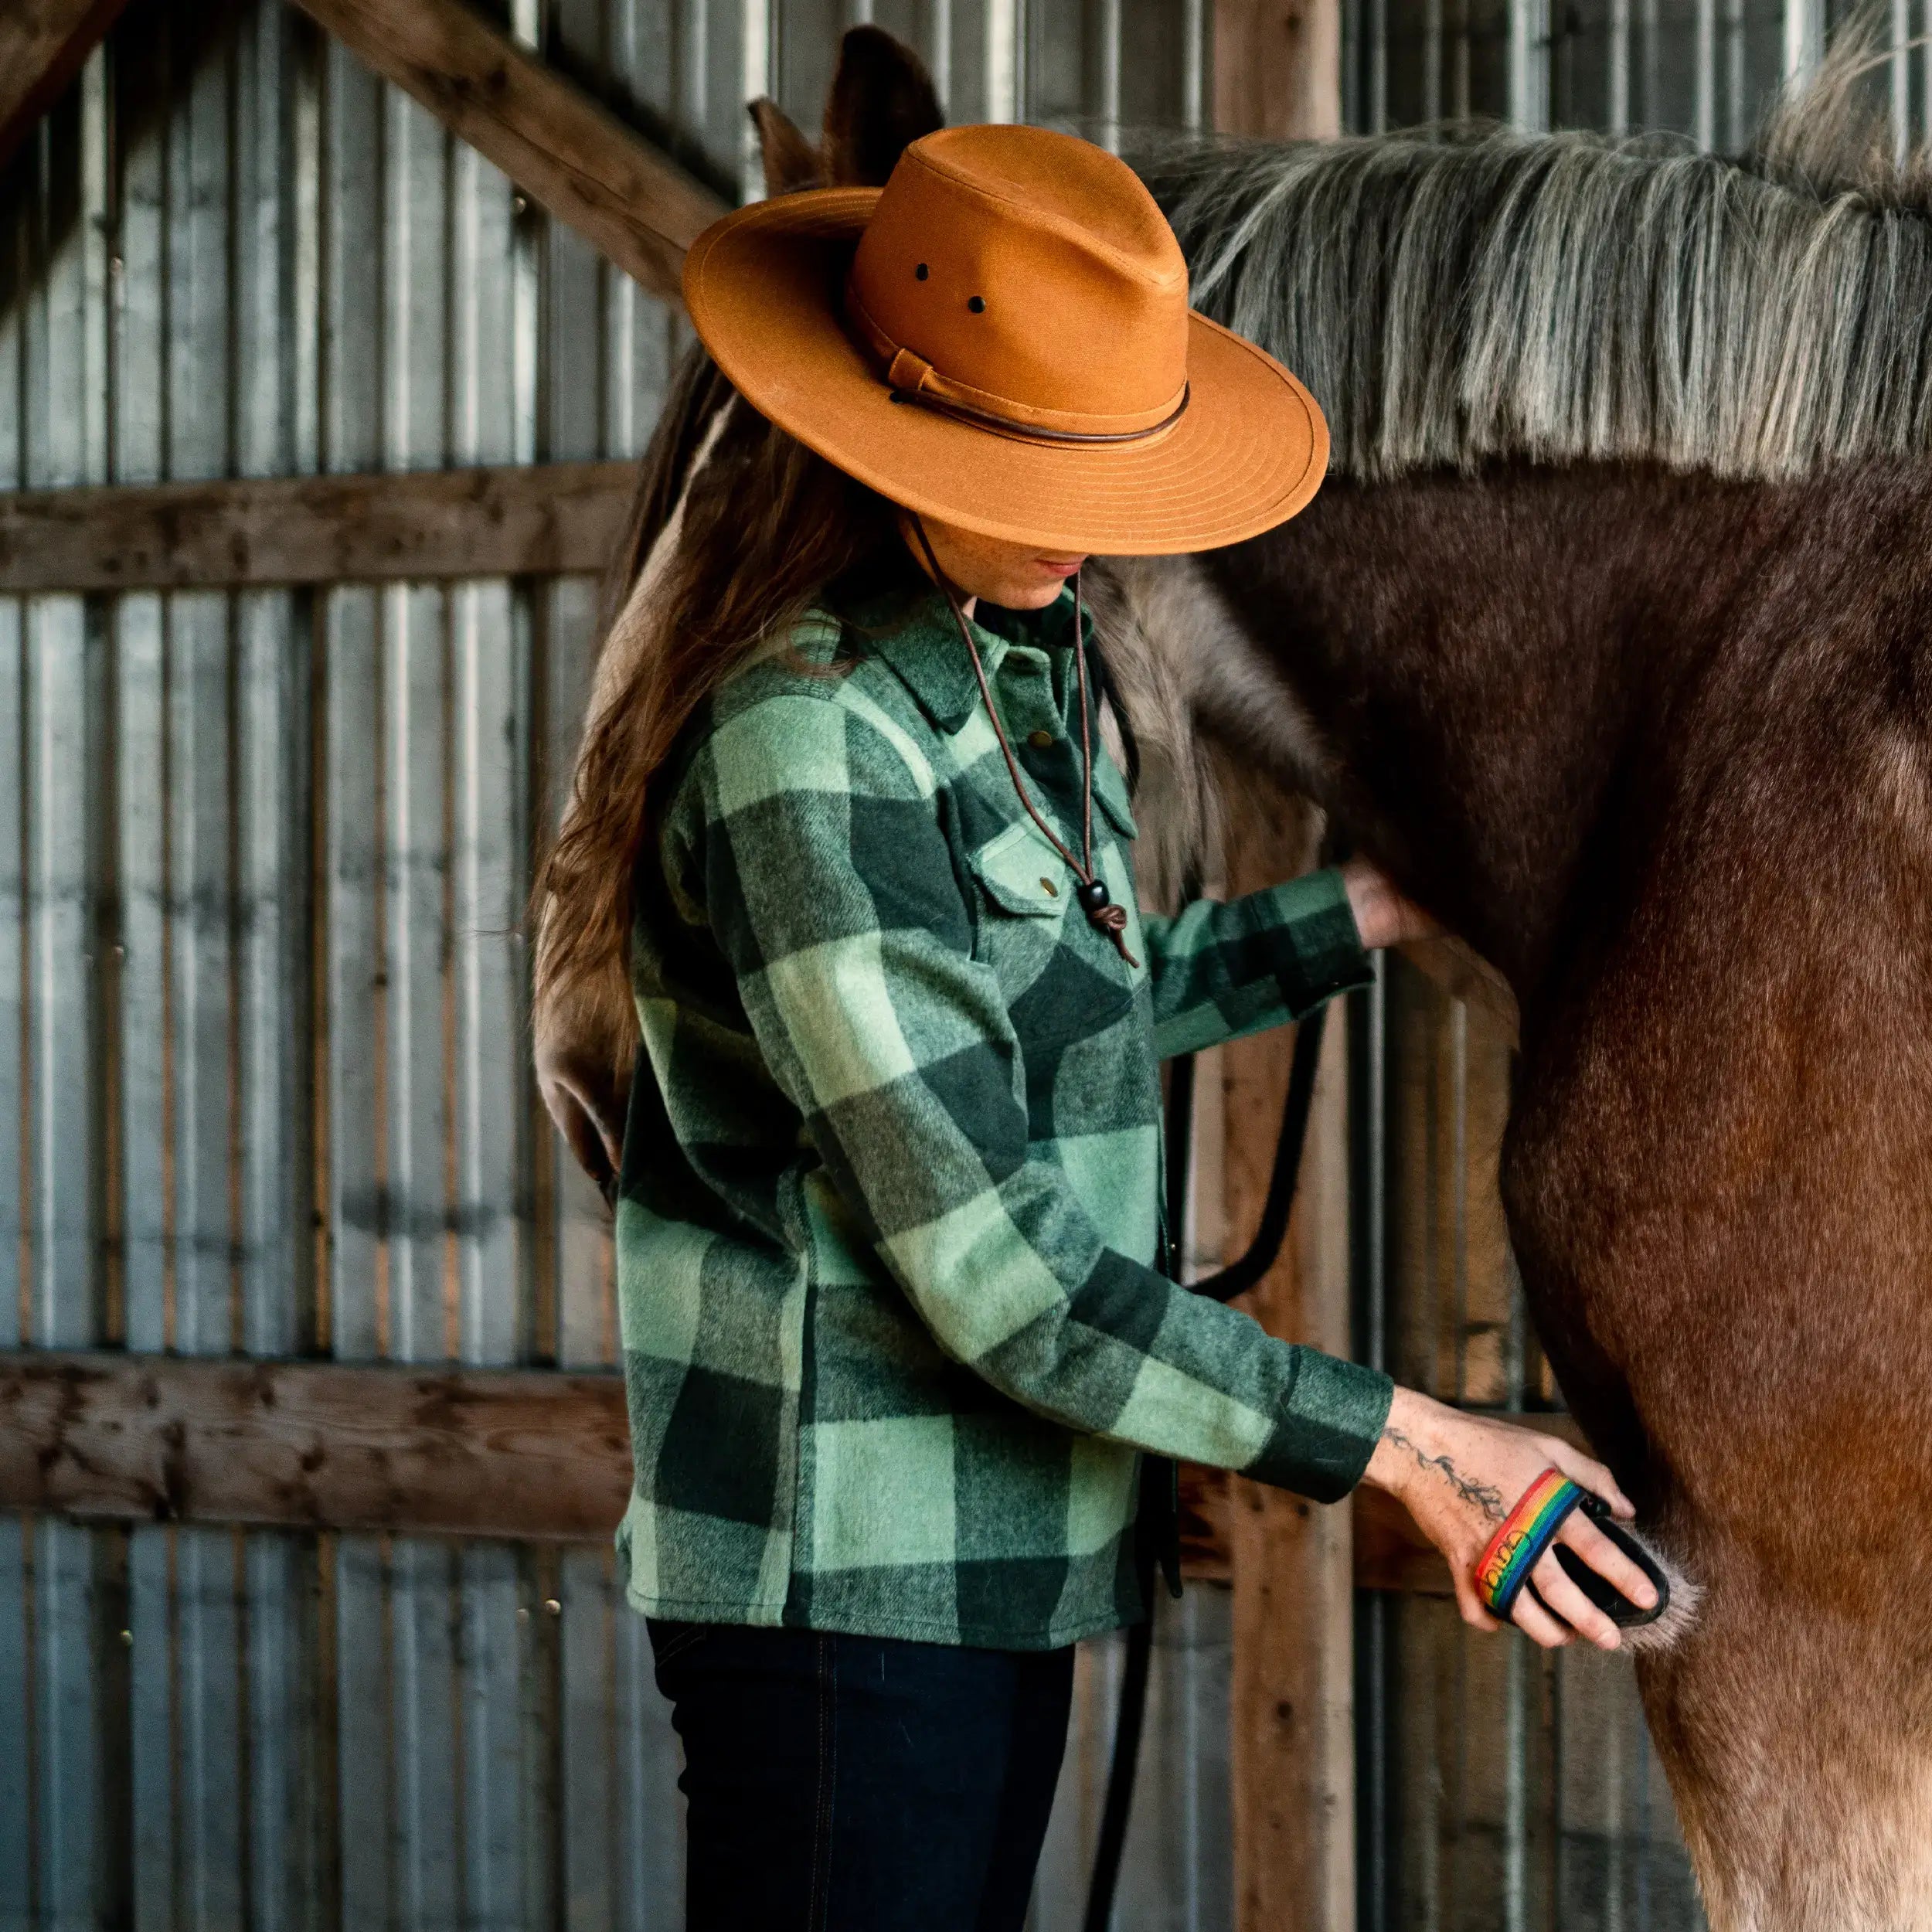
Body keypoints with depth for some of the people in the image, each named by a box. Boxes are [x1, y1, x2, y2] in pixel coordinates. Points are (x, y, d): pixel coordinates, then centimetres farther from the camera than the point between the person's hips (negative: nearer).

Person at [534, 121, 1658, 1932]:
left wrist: (1383, 903, 23)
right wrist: (1405, 1444, -20)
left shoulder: (1022, 661, 8)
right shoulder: (811, 744, -22)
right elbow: (1005, 1280, -24)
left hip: (998, 1573, 10)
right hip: (846, 1581, -10)